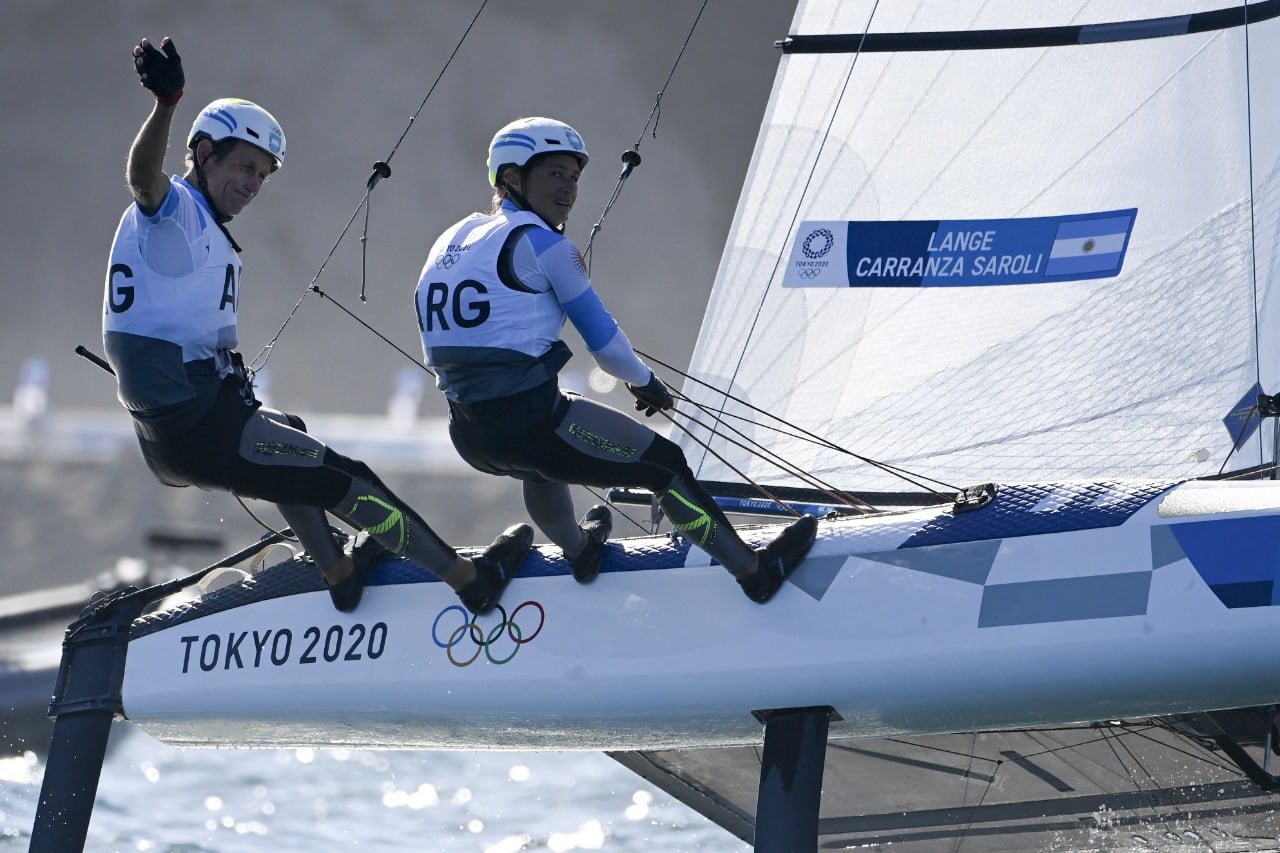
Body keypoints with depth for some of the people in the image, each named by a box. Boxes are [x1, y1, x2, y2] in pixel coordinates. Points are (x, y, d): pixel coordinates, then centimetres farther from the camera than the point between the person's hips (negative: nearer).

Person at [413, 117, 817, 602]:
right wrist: (644, 382, 17)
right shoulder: (540, 241, -7)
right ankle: (755, 571, 17)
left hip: (468, 437, 7)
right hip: (529, 421, -7)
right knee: (665, 464, 9)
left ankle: (579, 550, 61)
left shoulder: (451, 241, 14)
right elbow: (601, 336, -1)